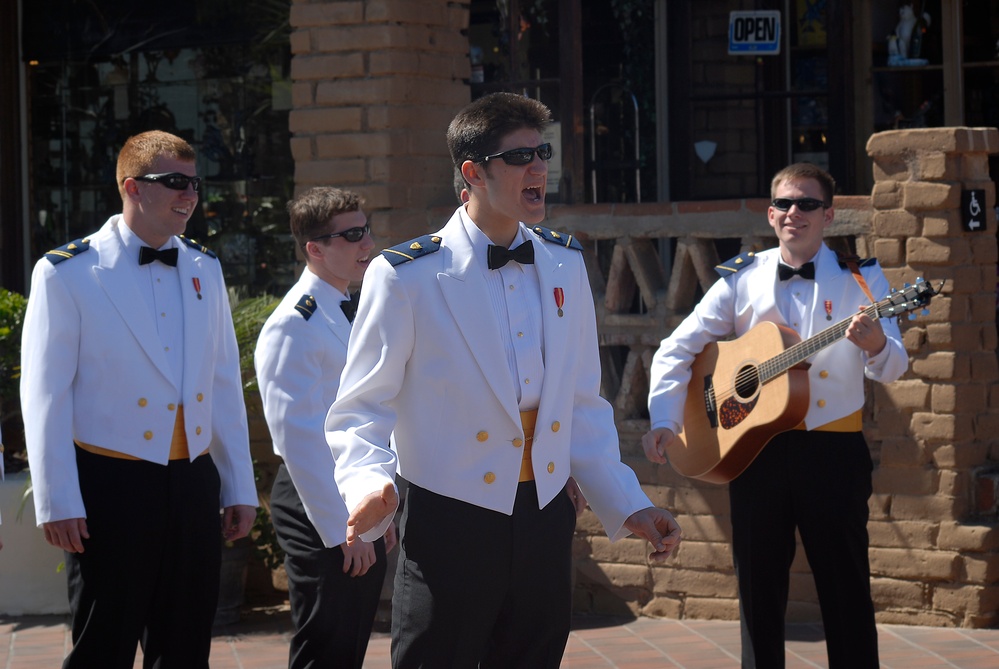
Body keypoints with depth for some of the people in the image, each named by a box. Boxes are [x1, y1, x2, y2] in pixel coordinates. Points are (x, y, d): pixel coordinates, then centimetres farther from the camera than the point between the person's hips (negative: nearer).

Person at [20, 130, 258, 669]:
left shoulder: (204, 269, 11)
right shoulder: (67, 273, -6)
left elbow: (226, 383, 14)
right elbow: (44, 395, -8)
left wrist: (240, 488, 12)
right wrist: (57, 503, -11)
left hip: (195, 484, 5)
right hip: (112, 488, -5)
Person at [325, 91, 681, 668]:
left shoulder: (565, 264, 8)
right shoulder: (406, 276, -9)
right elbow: (361, 409, -8)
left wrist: (627, 506, 10)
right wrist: (370, 484, -27)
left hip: (544, 519, 5)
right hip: (449, 527, -5)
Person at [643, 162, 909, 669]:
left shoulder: (861, 278, 1)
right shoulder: (741, 279, 5)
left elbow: (892, 369, -8)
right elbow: (678, 349, 6)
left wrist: (875, 345, -32)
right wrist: (663, 421, -8)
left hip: (833, 452, -2)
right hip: (756, 449, 2)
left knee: (846, 589, 0)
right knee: (759, 588, 9)